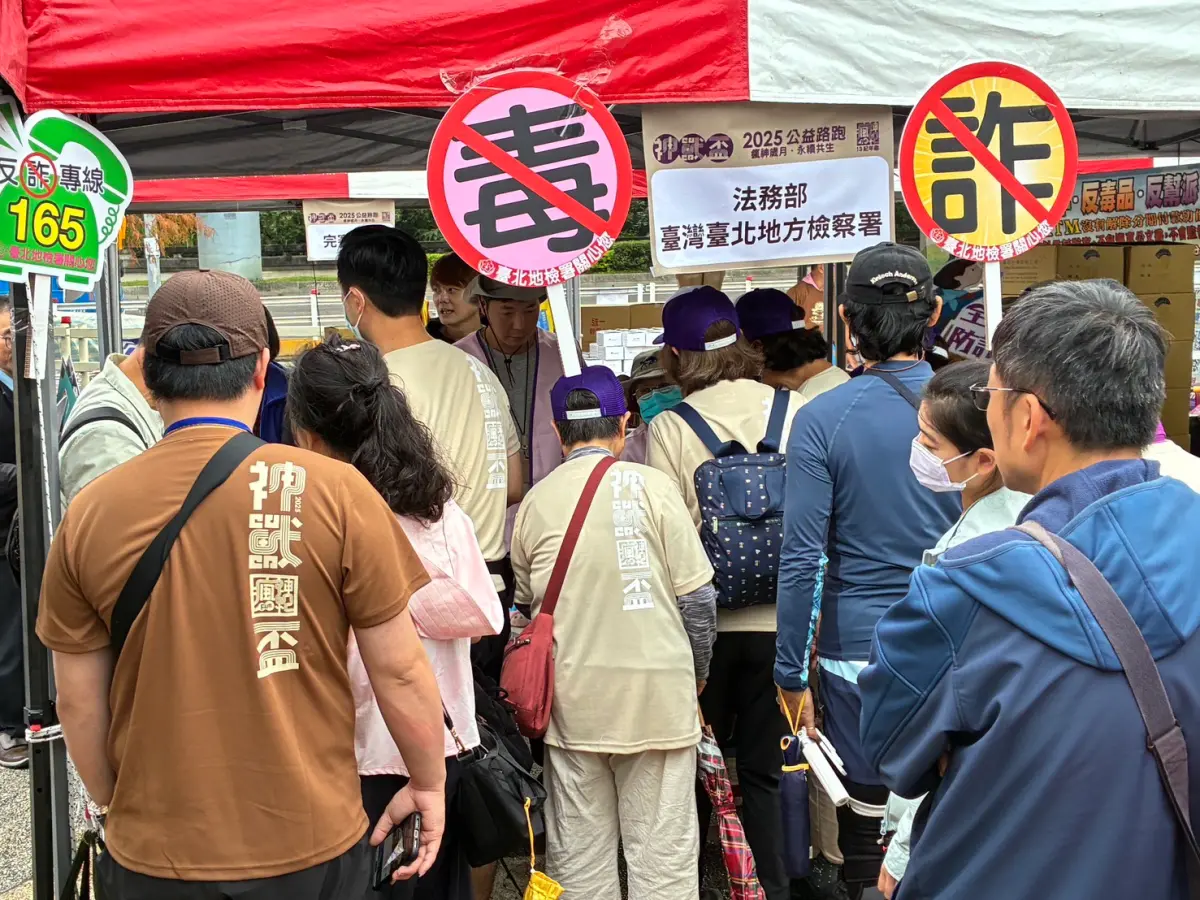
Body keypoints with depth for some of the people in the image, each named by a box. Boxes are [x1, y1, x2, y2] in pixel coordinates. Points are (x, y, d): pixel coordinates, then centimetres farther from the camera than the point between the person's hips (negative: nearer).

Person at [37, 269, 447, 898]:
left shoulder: (90, 514, -8)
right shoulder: (335, 492, -15)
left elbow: (79, 704, 0)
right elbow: (400, 670, -9)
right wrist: (428, 784, 7)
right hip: (311, 846, -1)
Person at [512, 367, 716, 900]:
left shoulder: (535, 502, 1)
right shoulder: (650, 486, -7)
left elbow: (527, 607, 10)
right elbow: (697, 596, -5)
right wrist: (697, 672, 10)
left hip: (572, 700, 3)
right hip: (657, 692, -2)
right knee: (662, 856, 7)